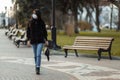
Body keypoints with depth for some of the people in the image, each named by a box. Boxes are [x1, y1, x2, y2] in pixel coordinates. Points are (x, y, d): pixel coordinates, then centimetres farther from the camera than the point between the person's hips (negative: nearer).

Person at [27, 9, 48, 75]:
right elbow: (28, 31, 5)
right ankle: (36, 66, 23)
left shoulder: (41, 22, -1)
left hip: (40, 41, -2)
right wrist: (28, 39, -2)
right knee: (35, 55, 11)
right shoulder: (30, 22, 2)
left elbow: (44, 31, 5)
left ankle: (38, 68, -14)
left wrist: (46, 40, 4)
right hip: (33, 41, 2)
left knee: (38, 54, -12)